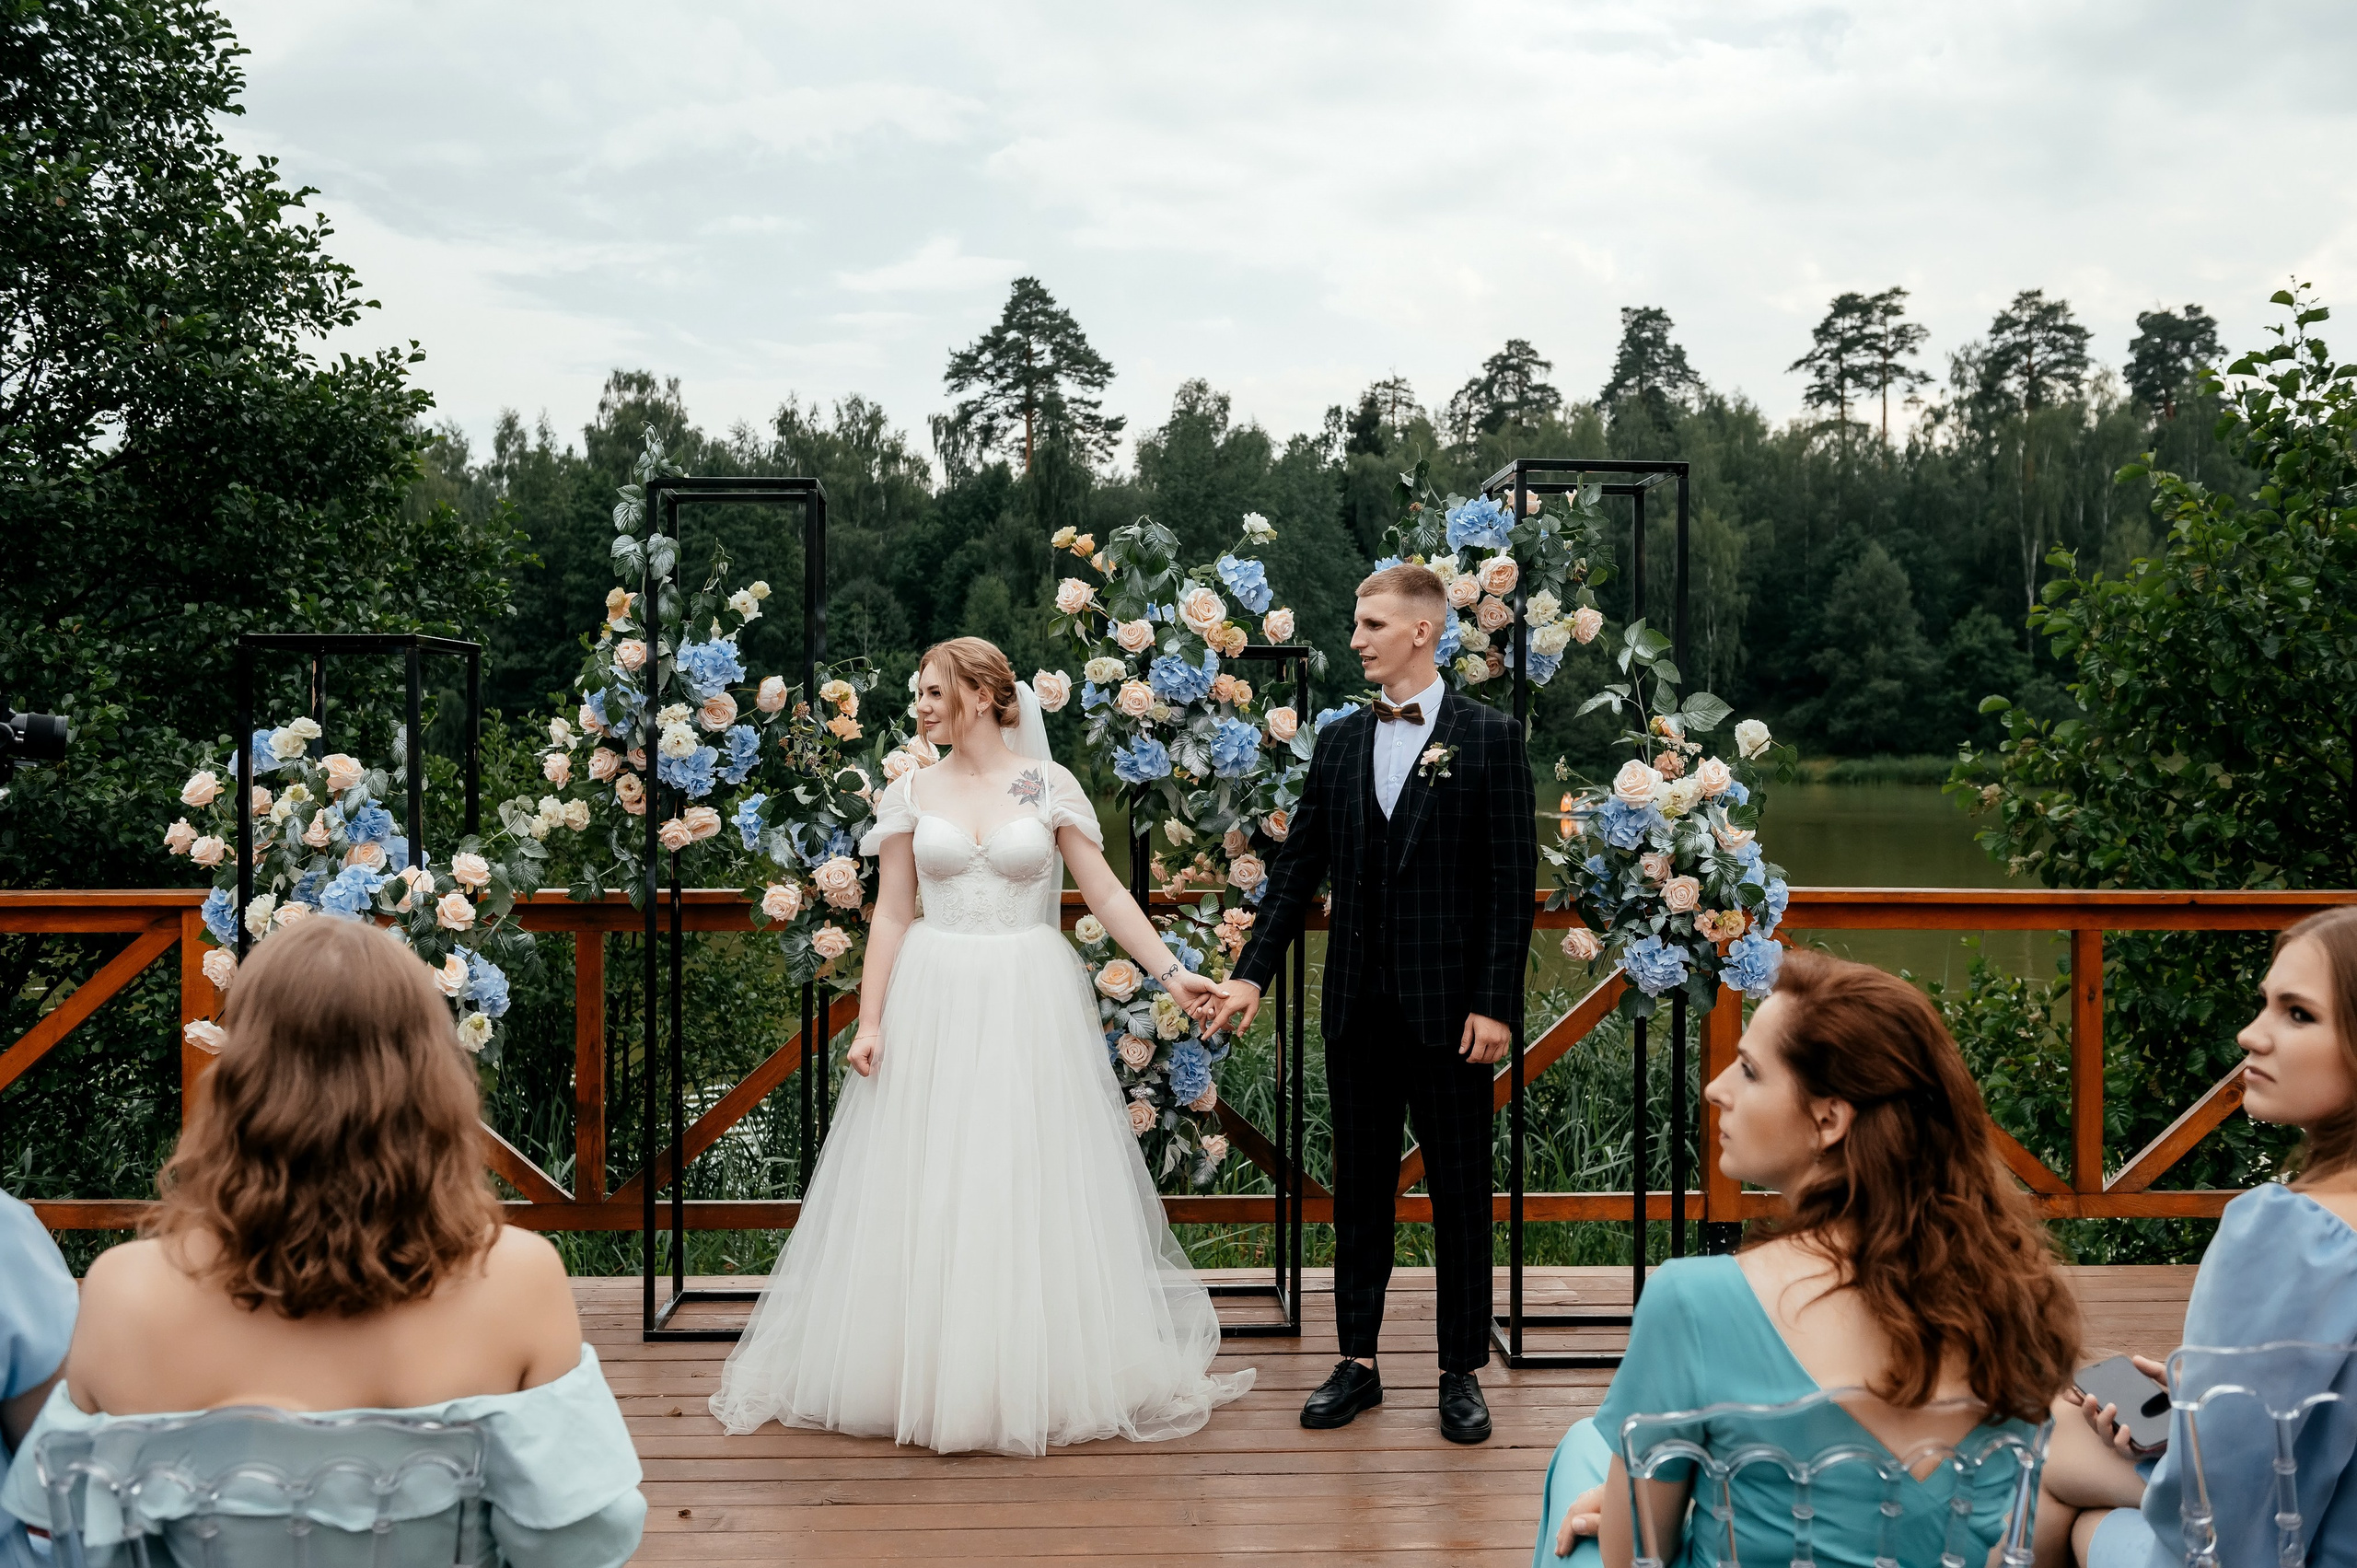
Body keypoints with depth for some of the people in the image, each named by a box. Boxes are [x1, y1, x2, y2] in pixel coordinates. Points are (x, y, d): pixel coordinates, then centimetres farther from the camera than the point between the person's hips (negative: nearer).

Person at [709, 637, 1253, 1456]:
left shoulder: (1050, 786, -1)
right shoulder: (912, 792, 5)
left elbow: (1107, 895, -2)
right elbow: (891, 914, 5)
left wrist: (1169, 972, -12)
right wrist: (870, 1021, -2)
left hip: (1030, 1007, -2)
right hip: (935, 1007, 2)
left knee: (1033, 1193, 3)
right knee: (928, 1196, 4)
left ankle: (1041, 1378, 17)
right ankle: (926, 1375, 17)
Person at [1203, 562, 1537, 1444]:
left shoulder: (1488, 738, -3)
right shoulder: (1339, 743, 9)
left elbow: (1513, 878, -7)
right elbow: (1299, 867, 10)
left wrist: (1495, 1003, -13)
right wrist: (1252, 972, 1)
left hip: (1449, 1006, -4)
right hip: (1359, 1006, 4)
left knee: (1460, 1189, 5)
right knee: (1359, 1187, 11)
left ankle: (1462, 1372, 16)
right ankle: (1357, 1361, 21)